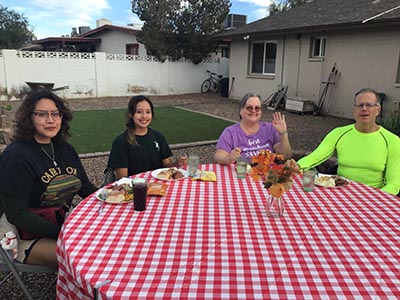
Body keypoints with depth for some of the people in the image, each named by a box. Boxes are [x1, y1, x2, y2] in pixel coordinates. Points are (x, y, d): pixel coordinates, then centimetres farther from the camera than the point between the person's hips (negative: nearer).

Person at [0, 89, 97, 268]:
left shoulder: (66, 149, 6)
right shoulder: (15, 155, -16)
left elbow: (85, 187, 11)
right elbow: (16, 213, -19)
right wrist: (61, 233, -28)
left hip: (63, 222, 7)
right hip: (23, 234, -7)